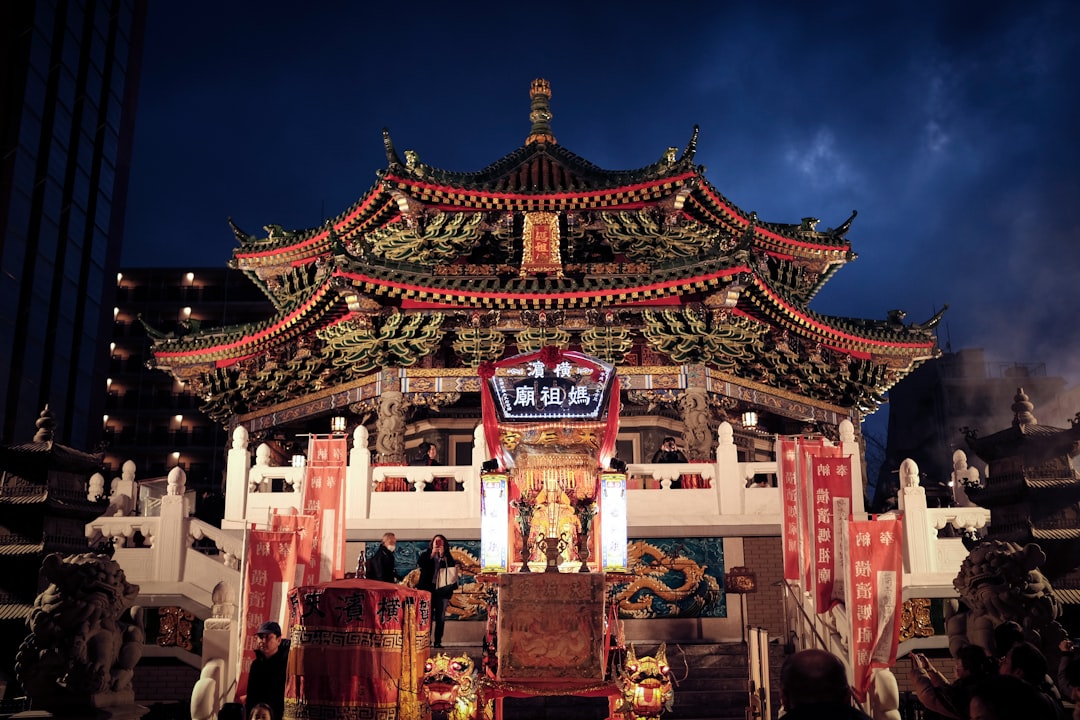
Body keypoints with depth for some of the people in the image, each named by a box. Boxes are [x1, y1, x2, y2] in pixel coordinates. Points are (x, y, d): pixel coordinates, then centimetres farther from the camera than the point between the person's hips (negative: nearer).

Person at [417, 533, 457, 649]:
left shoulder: (447, 556, 12)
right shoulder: (426, 554, 11)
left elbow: (452, 567, -3)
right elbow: (419, 564, -7)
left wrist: (442, 556, -8)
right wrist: (432, 555, -10)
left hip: (443, 590, 1)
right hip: (428, 588, -1)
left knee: (441, 617, 1)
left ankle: (438, 642, 5)